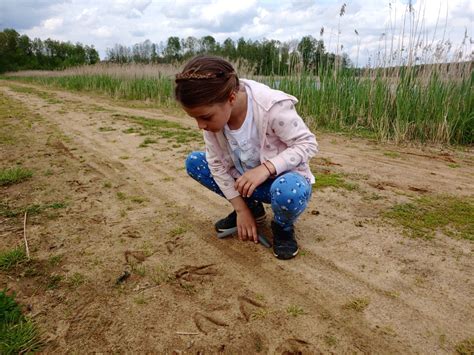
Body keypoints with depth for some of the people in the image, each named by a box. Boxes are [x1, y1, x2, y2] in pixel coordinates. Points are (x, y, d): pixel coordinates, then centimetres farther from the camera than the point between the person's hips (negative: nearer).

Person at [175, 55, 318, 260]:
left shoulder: (272, 106, -30)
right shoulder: (213, 113, -16)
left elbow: (308, 143, -22)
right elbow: (217, 163, -11)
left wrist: (265, 168, -36)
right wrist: (241, 209, -13)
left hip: (281, 177, -5)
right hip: (245, 179, 6)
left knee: (287, 192, -40)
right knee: (193, 163, -7)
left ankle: (283, 226, -1)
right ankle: (253, 208, 6)